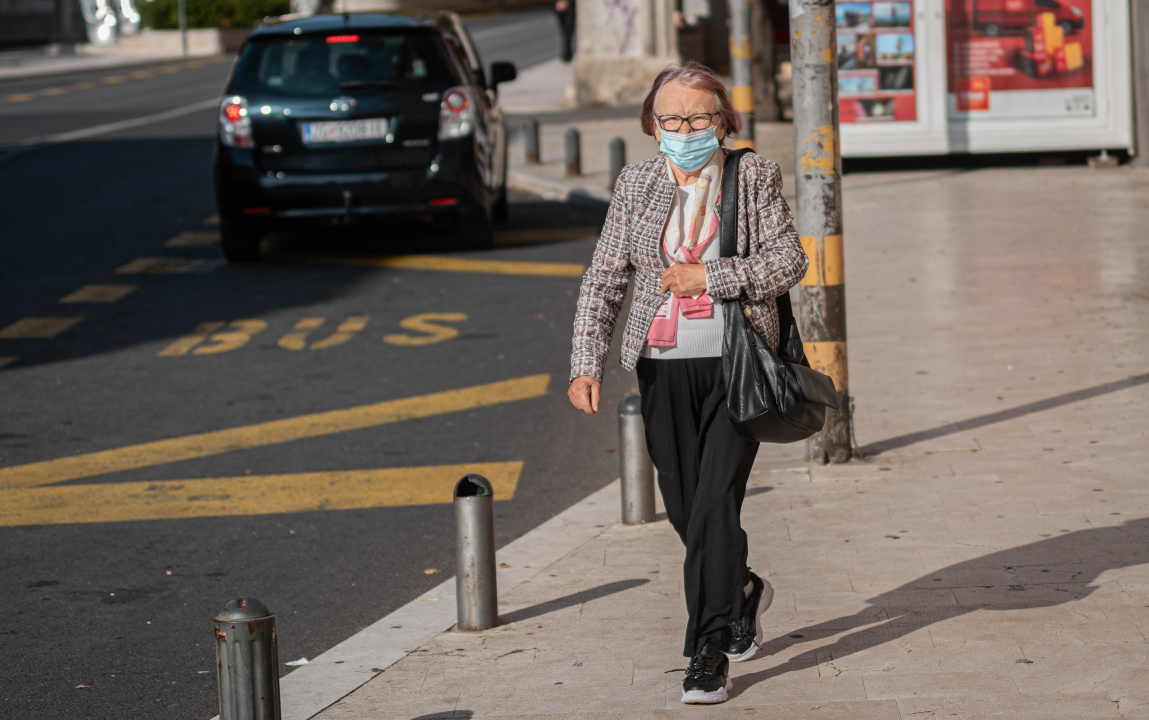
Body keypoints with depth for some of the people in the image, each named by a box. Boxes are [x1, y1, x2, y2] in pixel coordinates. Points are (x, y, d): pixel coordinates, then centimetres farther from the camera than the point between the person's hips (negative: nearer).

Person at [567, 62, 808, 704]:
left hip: (738, 362, -3)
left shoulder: (756, 177, 0)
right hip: (664, 365, 3)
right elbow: (605, 278, 5)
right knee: (684, 504, 9)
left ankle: (709, 656, -7)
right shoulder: (637, 183, 6)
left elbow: (790, 261, -5)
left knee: (715, 505, -11)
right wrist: (588, 363, -5)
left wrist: (707, 277, -14)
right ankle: (745, 591, 39)